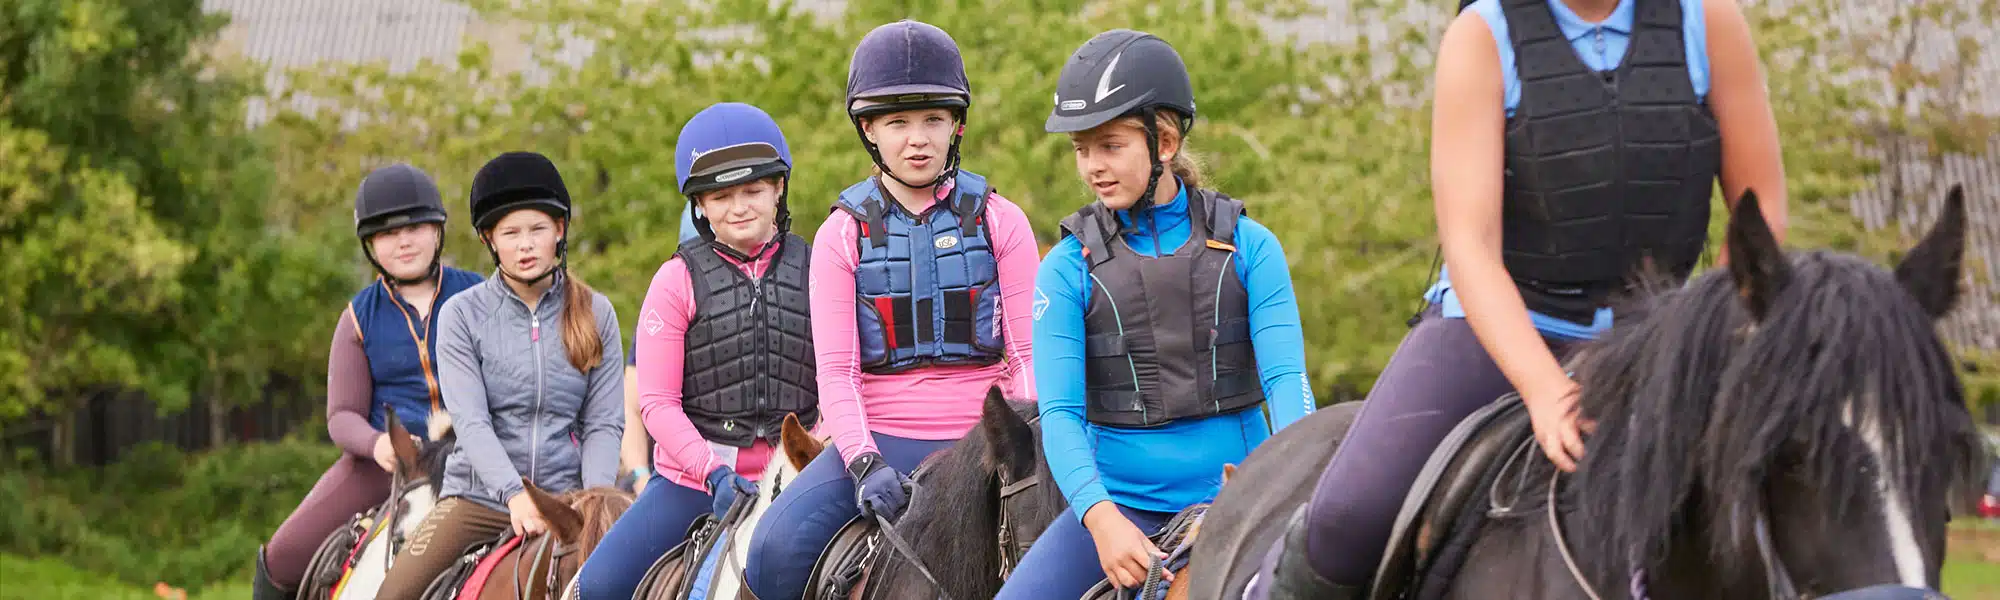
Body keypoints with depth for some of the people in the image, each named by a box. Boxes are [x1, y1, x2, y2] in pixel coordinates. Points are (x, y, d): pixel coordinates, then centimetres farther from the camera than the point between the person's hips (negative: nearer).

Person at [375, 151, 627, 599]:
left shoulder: (595, 314, 6)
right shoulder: (462, 315, 0)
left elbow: (603, 423, 2)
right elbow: (470, 422, -10)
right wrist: (515, 495, -26)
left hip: (564, 498, 1)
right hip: (479, 494, -1)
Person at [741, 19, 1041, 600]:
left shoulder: (998, 222, 6)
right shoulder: (843, 235, 5)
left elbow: (1028, 354, 4)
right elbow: (836, 370, -1)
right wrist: (865, 464, -17)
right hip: (879, 438, 0)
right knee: (777, 550, -24)